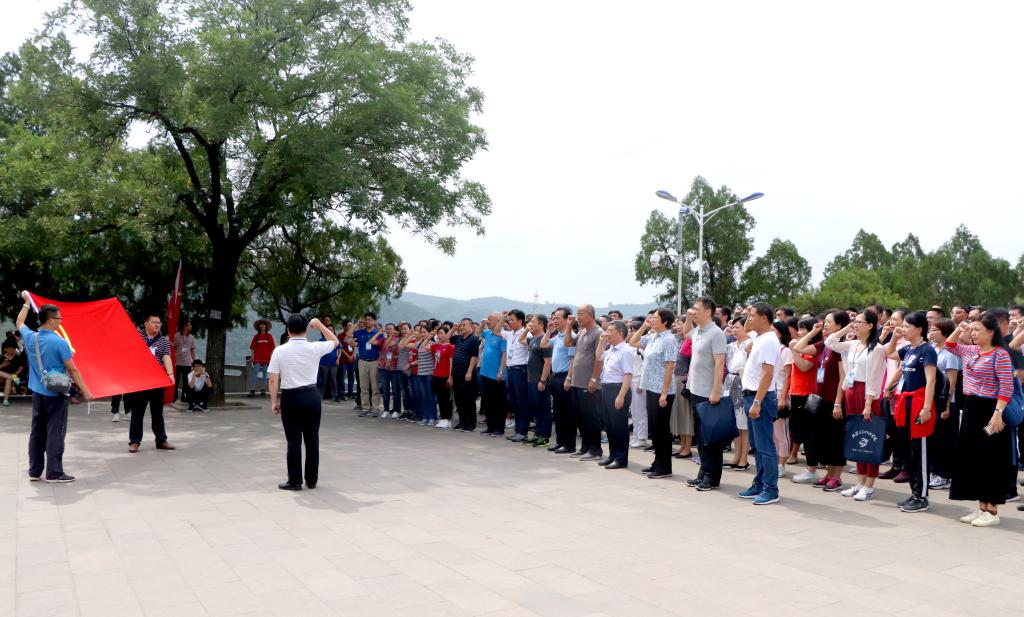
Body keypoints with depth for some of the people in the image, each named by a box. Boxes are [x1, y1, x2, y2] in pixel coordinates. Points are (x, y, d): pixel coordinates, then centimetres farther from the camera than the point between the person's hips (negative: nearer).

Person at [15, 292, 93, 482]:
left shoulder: (30, 337, 0)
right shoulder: (59, 342, -17)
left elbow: (19, 323, 24)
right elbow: (72, 370, -13)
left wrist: (27, 302, 36)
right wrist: (85, 391, -6)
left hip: (37, 392, 7)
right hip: (56, 393, -7)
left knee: (37, 431, 13)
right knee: (55, 432, -2)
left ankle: (35, 471, 19)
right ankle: (54, 472, 0)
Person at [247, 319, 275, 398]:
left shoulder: (269, 336, 4)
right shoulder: (256, 336, 6)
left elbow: (271, 348, 3)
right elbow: (253, 348, 6)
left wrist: (271, 357, -2)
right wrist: (252, 357, -2)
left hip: (266, 358, 0)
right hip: (257, 358, 0)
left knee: (265, 374, 6)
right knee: (255, 373, -7)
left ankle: (263, 390, 14)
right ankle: (252, 390, -10)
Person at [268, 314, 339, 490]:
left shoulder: (280, 351, -6)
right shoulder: (315, 348, -4)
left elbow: (274, 380, -5)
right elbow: (335, 341, 16)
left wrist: (274, 401, 4)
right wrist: (319, 325, 18)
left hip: (290, 397, -1)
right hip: (311, 395, 2)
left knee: (294, 441, 5)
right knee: (312, 439, 10)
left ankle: (295, 481, 9)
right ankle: (312, 480, 18)